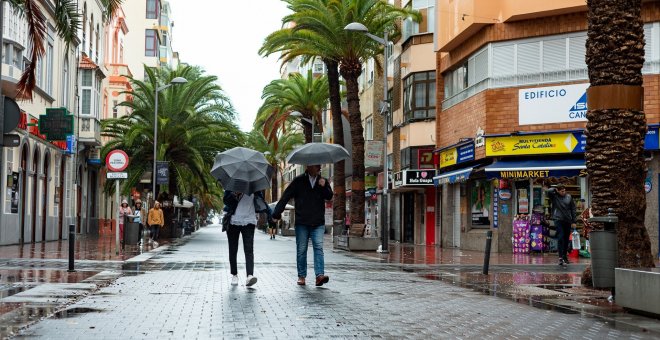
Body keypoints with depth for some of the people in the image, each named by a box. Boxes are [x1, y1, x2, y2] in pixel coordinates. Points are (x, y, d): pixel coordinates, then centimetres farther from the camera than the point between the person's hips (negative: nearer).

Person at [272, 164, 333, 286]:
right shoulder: (299, 181, 3)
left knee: (318, 247, -11)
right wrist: (277, 213, -5)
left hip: (318, 223, 1)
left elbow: (329, 196, 4)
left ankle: (320, 275, -18)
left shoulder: (323, 181, 12)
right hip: (302, 222, -1)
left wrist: (324, 187, -15)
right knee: (301, 250, 3)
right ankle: (301, 276, 13)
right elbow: (285, 197, 1)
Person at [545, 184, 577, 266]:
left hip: (568, 221, 3)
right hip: (559, 220, -3)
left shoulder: (569, 197, 6)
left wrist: (573, 221, 6)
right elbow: (548, 191, -21)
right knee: (560, 238, -13)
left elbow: (573, 209, 9)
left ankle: (565, 257, 23)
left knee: (566, 239, 11)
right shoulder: (554, 196, -1)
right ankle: (561, 258, -17)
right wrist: (555, 189, -5)